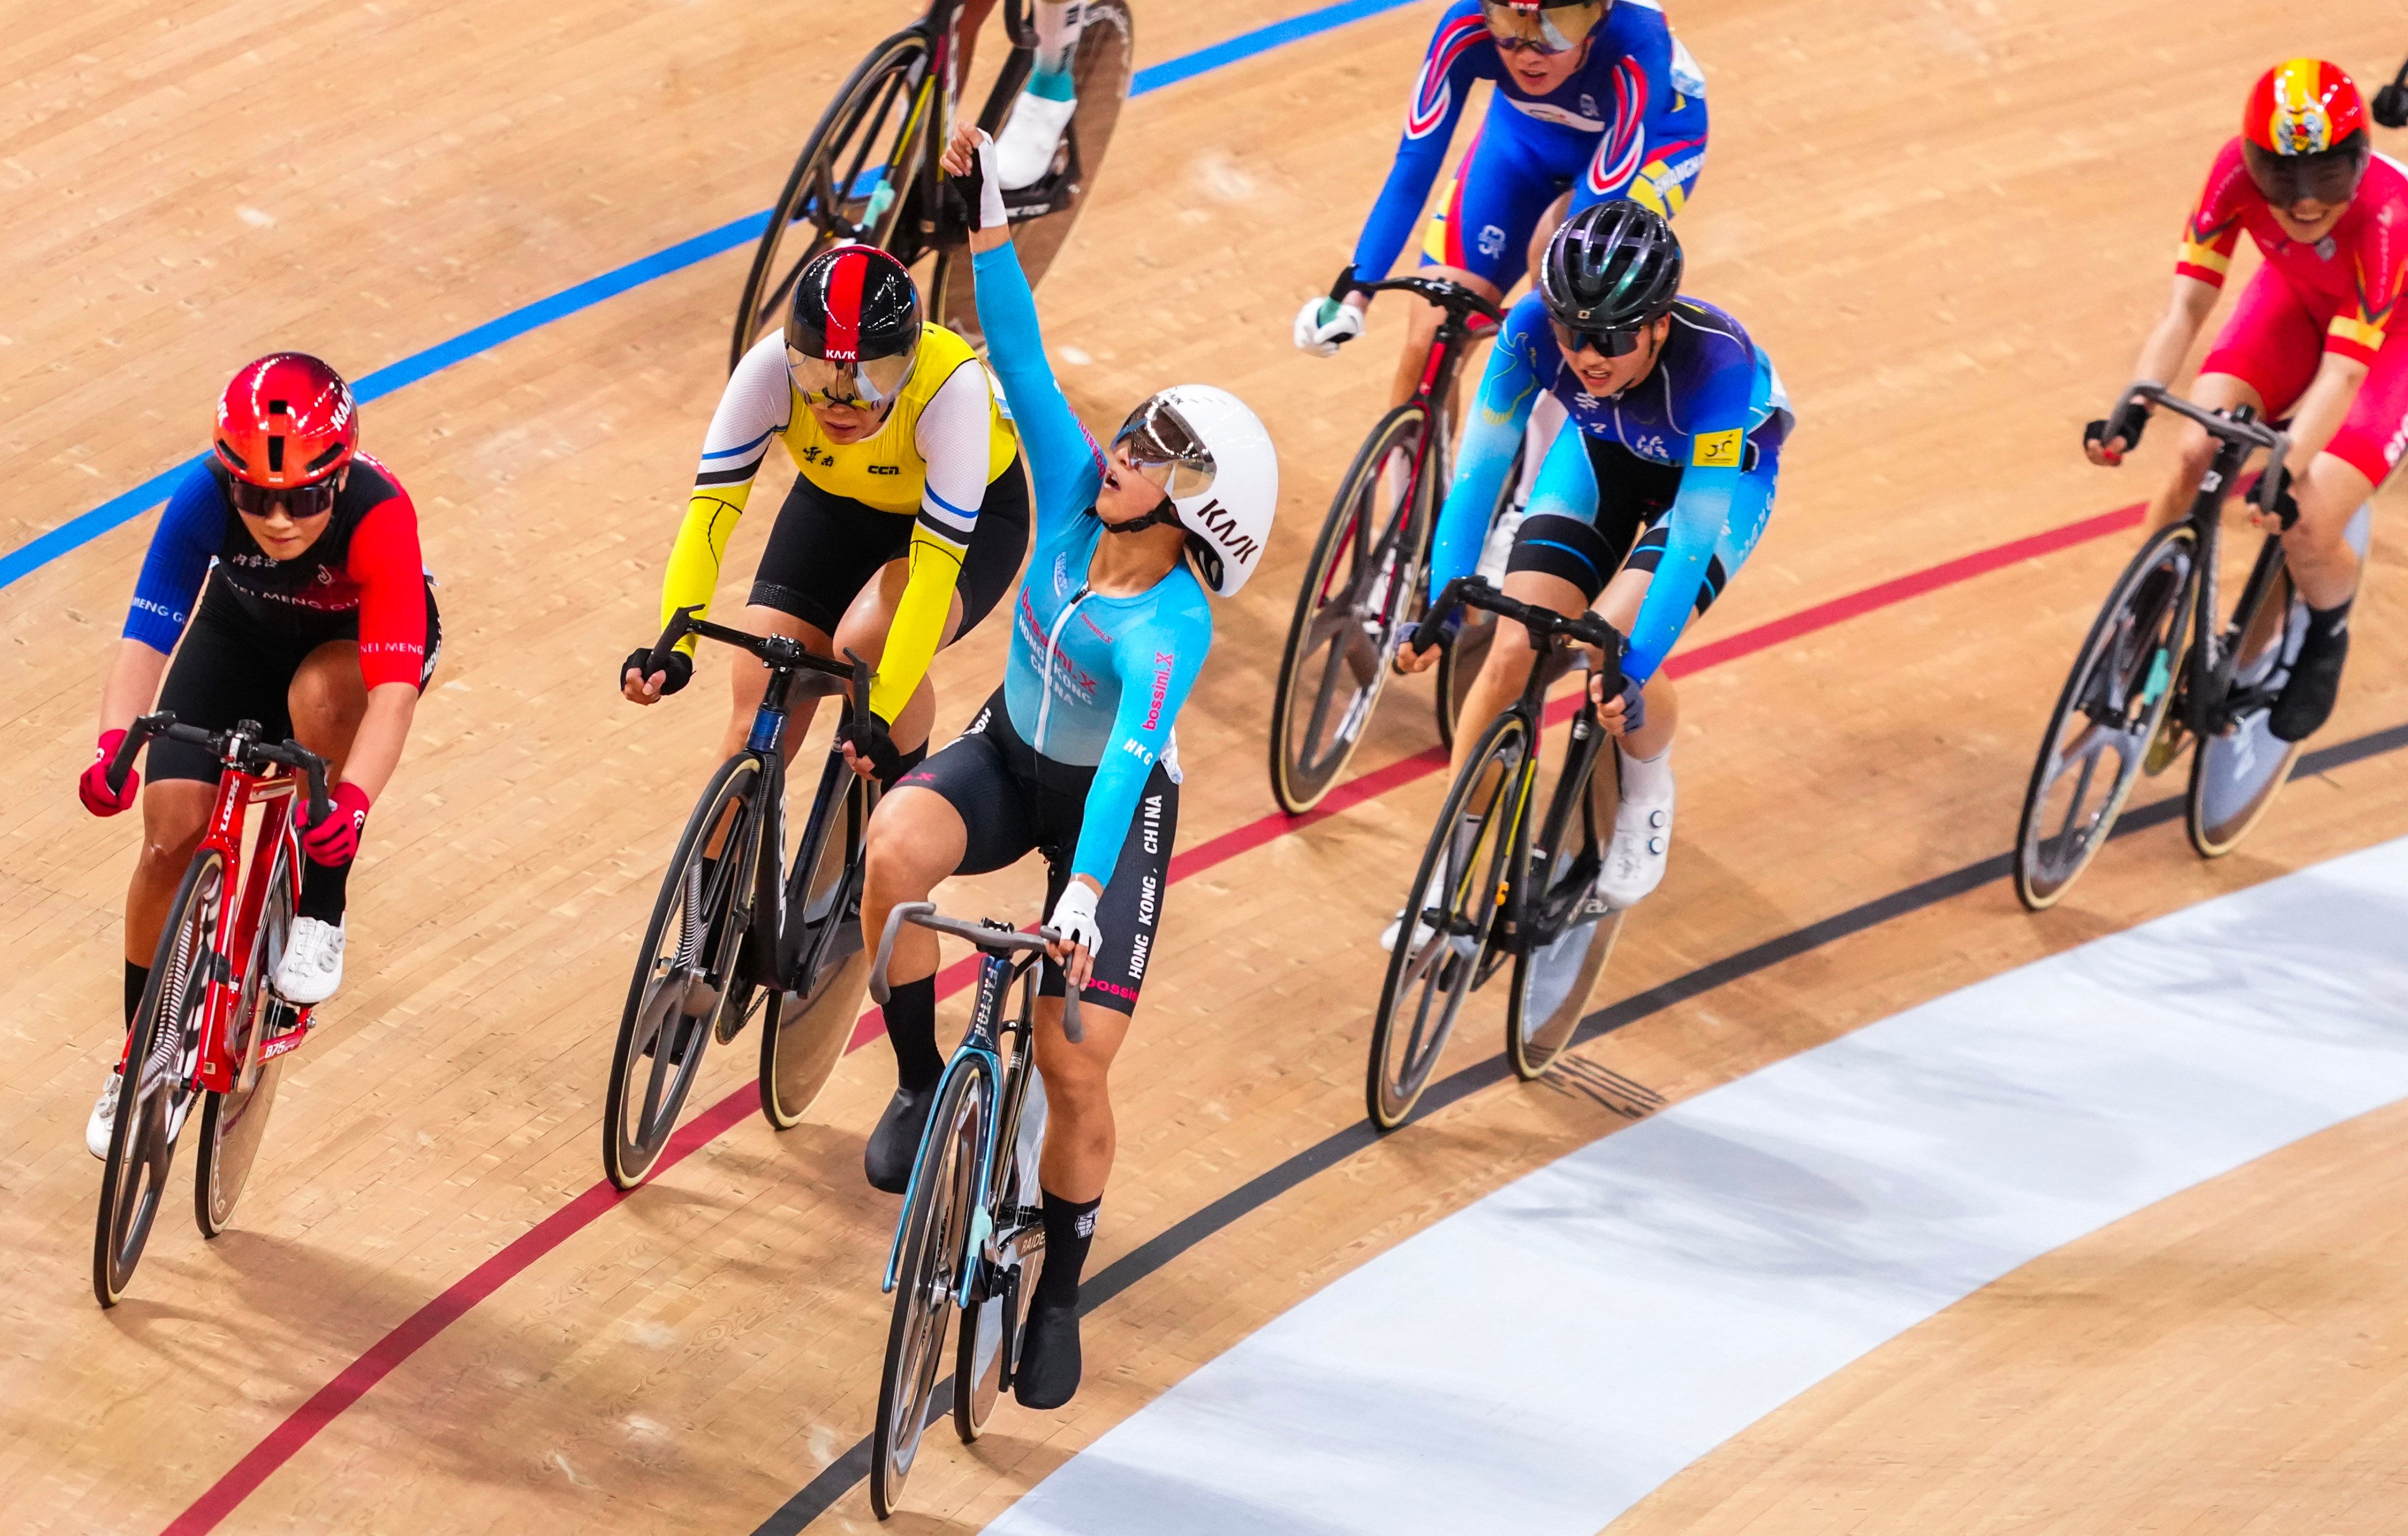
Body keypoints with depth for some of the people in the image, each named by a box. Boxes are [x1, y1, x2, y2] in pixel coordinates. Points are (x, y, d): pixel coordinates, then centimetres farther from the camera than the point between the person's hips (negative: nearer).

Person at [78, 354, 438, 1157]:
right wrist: (113, 746, -54)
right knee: (171, 839, -8)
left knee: (318, 696, -37)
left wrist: (353, 800, -60)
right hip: (244, 627, 2)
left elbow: (394, 690, -45)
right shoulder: (204, 498, -34)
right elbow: (145, 638, -36)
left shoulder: (379, 513, -40)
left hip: (361, 638, -2)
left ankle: (319, 912, -11)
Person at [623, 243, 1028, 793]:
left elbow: (936, 562, -40)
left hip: (970, 515, -3)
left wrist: (882, 713, -47)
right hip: (836, 502, 4)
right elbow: (711, 506, -33)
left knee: (866, 644, -32)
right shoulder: (771, 367, -32)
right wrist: (672, 646, -48)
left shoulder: (951, 386, -39)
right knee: (756, 732, -6)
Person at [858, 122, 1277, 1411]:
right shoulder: (1073, 491, -19)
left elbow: (1132, 757, -47)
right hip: (1008, 757, 5)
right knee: (892, 846, -31)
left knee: (1076, 1073, -8)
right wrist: (984, 219, -34)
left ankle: (1058, 1302, 17)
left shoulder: (1169, 630, -33)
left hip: (1110, 808, -4)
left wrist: (1084, 891, -60)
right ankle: (921, 1084, -10)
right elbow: (1019, 353, -23)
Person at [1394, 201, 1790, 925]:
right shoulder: (1534, 328, -33)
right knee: (1510, 652, -13)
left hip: (1720, 473, -3)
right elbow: (1480, 467, -25)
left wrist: (1634, 664, -42)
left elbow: (1693, 535, -39)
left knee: (1615, 653, -25)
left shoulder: (1718, 362, -42)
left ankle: (1648, 792, 9)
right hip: (1603, 456, 3)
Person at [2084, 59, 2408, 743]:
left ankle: (2327, 637, 16)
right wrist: (2134, 407, -44)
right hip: (2298, 299, 4)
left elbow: (2342, 372, -40)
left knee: (2306, 528, -19)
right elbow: (2186, 305, -29)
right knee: (2195, 455, -21)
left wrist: (2286, 472, -53)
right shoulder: (2241, 171, -29)